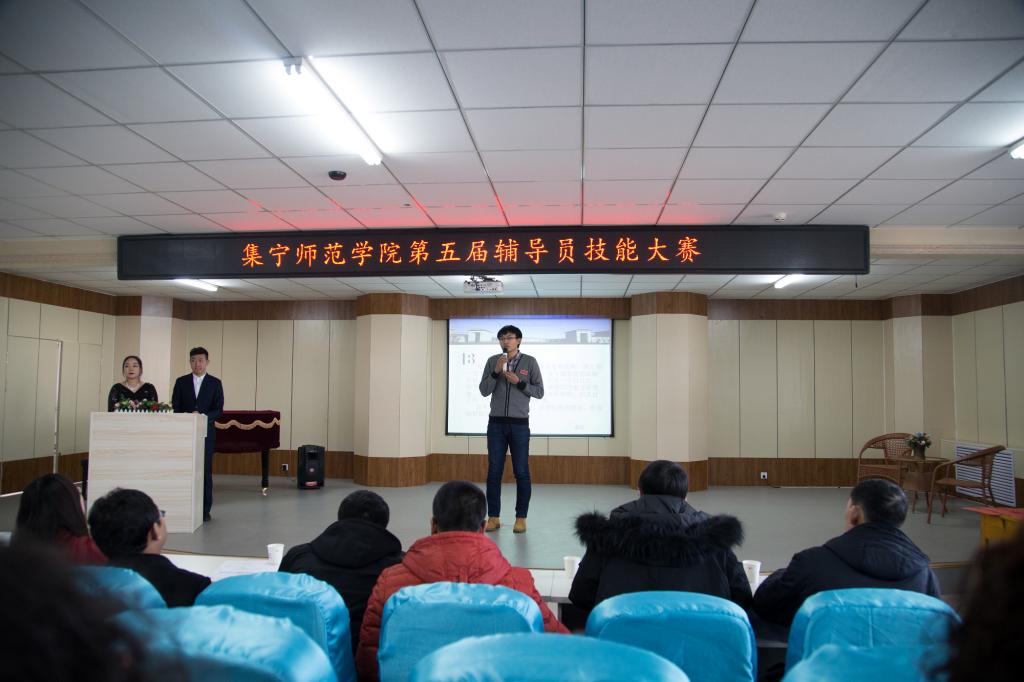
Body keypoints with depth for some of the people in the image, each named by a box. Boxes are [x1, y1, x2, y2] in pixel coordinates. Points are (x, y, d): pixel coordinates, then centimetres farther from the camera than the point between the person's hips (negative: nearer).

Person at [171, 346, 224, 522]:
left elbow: (218, 410, 0)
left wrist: (203, 416, -18)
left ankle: (205, 510, 6)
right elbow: (175, 407, 6)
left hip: (206, 433, -1)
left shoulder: (215, 383, 5)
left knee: (205, 471, -1)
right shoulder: (181, 382, 9)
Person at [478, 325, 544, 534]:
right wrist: (496, 372, -12)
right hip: (496, 423, 2)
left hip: (519, 424, -1)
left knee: (521, 472, 1)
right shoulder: (492, 361, 5)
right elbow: (484, 391, 0)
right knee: (494, 471, 3)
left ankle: (521, 518, 9)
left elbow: (539, 391, 0)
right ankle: (493, 517, 11)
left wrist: (519, 382, -13)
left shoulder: (530, 362, 1)